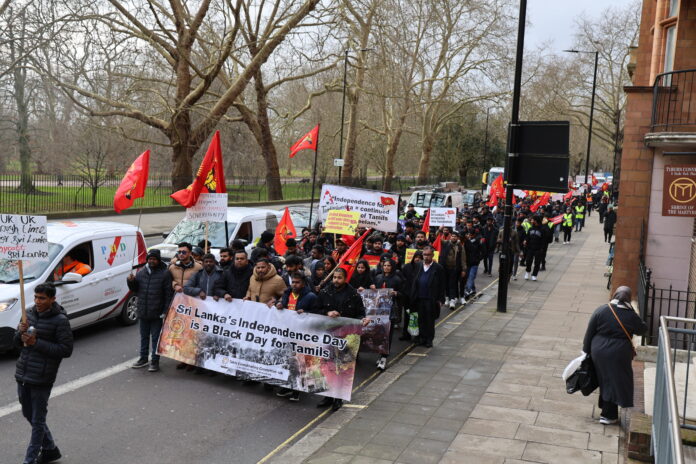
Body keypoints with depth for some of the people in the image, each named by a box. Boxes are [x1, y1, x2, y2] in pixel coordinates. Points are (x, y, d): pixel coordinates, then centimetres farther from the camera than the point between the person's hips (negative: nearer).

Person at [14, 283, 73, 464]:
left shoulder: (60, 321, -14)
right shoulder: (29, 313, 5)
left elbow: (66, 350, -17)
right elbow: (17, 343, 12)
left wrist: (37, 342, -21)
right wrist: (20, 332, -11)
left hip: (42, 379, -7)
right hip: (23, 375, 8)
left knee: (37, 421, 4)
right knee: (29, 414, 20)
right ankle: (50, 449, 36)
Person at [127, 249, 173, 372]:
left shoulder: (164, 273, -8)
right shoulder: (141, 272, 7)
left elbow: (168, 294, -9)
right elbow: (135, 290, 15)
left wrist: (165, 311, -14)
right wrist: (131, 281, -6)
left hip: (156, 313, -5)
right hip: (142, 311, 5)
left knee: (156, 338, 3)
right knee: (144, 336, 17)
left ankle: (155, 361, 12)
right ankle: (143, 358, 29)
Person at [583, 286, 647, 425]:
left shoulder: (601, 310, -7)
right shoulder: (631, 316, -10)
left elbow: (589, 332, -3)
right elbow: (642, 329, 9)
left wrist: (586, 350, 8)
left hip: (599, 352, 2)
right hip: (619, 355, -2)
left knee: (605, 381, 18)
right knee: (616, 382, 9)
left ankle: (605, 407, 33)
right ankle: (608, 415, 14)